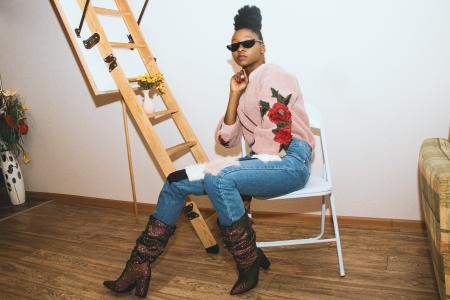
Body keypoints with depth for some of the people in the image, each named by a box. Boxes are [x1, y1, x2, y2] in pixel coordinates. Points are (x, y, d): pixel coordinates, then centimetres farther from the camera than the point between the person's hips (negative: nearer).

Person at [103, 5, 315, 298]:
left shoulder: (274, 76, -6)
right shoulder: (243, 85, 17)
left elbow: (278, 140, -16)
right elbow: (226, 139, 7)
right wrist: (234, 96, -2)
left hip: (290, 162, -7)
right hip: (261, 161, 8)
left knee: (219, 179, -35)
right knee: (176, 182, -3)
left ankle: (249, 262, -15)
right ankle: (139, 266, -1)